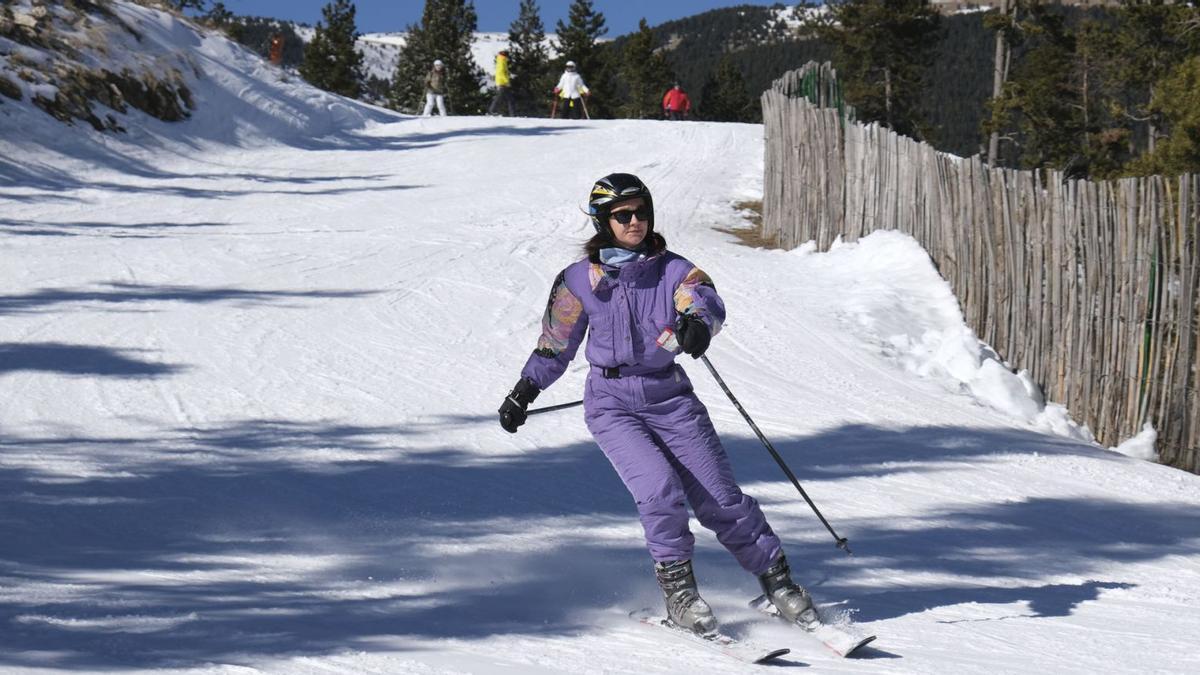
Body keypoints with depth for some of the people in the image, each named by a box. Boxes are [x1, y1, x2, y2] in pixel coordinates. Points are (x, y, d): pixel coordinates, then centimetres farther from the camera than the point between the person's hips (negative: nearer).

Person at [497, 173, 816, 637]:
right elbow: (555, 344, 13)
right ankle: (677, 588, -7)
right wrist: (524, 392, 15)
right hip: (612, 405, -1)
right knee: (659, 489, -22)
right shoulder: (580, 281, 1)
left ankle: (776, 579, 12)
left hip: (670, 398, 1)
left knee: (721, 497, -3)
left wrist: (698, 321, -43)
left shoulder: (673, 270, 0)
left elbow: (707, 302, -20)